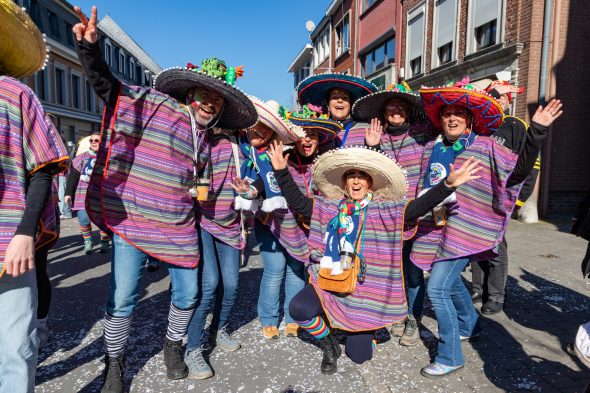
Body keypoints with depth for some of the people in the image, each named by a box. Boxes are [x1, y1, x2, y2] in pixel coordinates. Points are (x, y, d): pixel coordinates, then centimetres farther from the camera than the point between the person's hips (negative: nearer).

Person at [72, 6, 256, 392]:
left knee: (188, 294, 9)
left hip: (180, 229, 5)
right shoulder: (152, 103, -2)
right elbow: (107, 84, -10)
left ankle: (173, 346, 37)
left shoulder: (205, 141, 14)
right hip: (131, 221, -5)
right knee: (122, 299, -1)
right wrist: (90, 47, -25)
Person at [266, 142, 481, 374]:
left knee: (360, 355, 2)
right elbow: (297, 202, 5)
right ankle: (328, 345, 6)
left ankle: (362, 332, 43)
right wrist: (282, 171, -2)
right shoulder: (328, 207, 4)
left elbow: (419, 206, -12)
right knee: (299, 309, -27)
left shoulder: (384, 211, -3)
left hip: (365, 289, -1)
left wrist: (449, 184, -24)